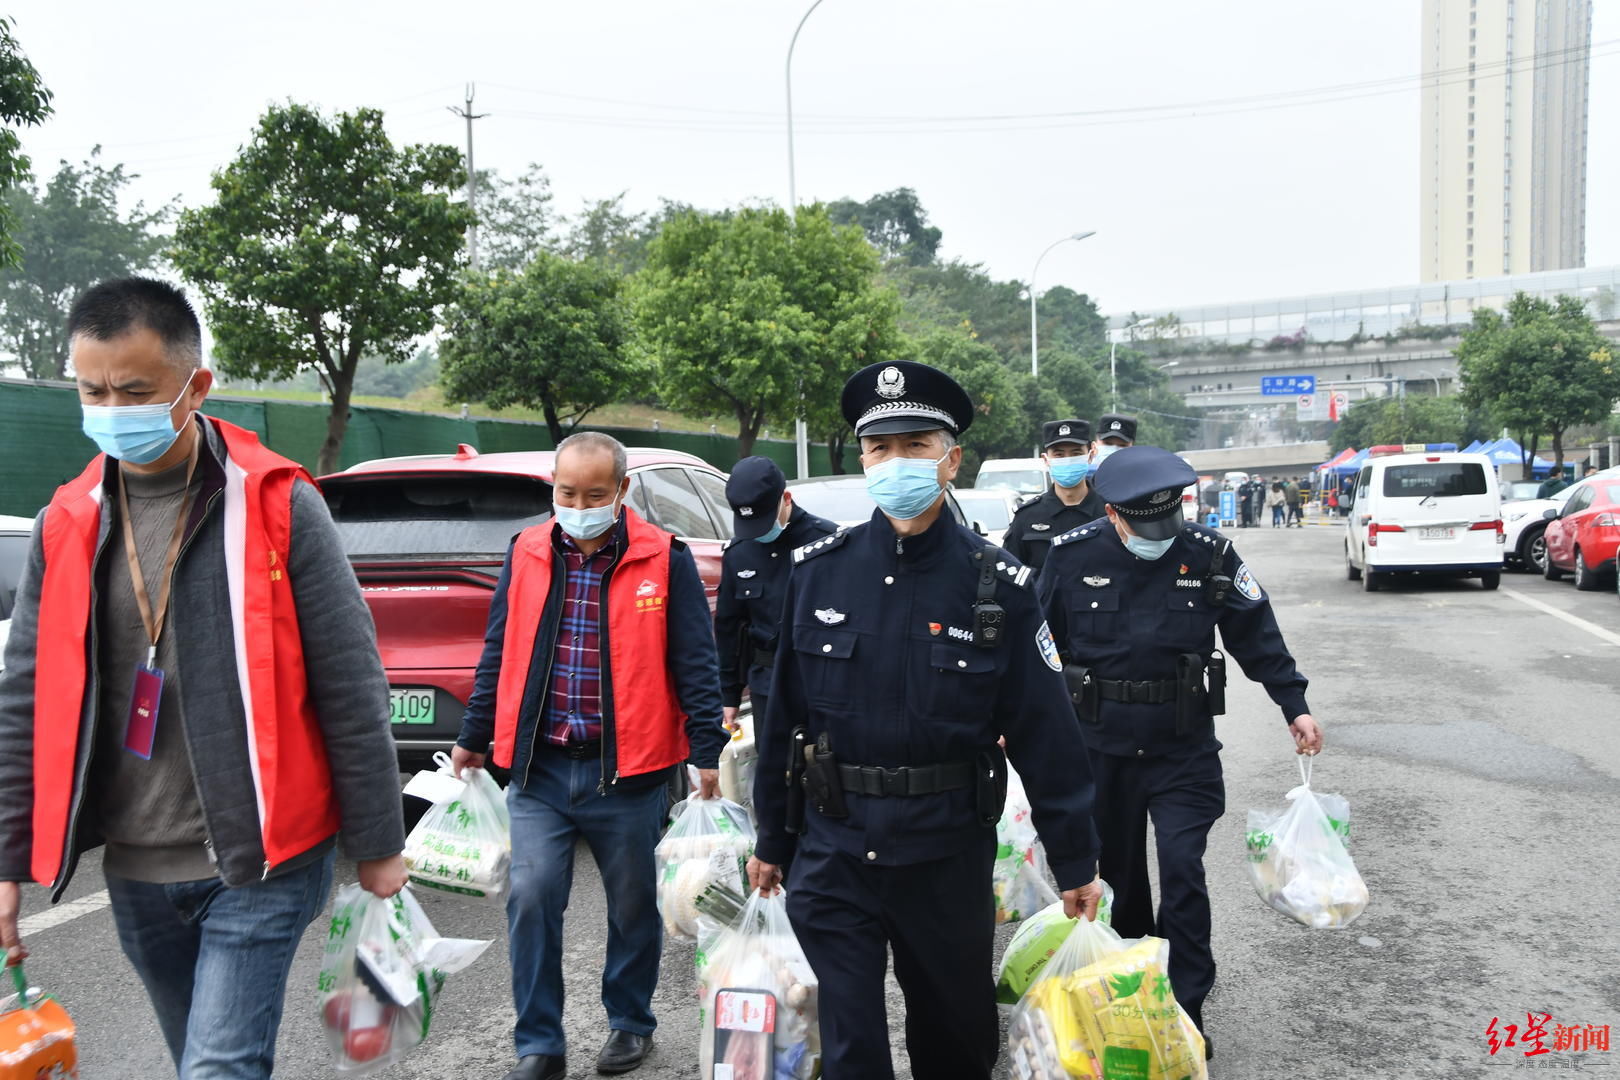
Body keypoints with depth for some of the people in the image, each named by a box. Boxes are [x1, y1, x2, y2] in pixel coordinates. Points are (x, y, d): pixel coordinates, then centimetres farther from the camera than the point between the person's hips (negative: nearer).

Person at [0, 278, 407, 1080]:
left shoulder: (278, 506, -10)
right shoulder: (66, 523, 3)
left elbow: (351, 688, -8)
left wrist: (377, 846, -5)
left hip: (260, 862, -5)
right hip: (133, 870, 5)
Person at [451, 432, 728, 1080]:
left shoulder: (664, 559, -4)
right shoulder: (525, 554, 5)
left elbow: (694, 662, -3)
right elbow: (499, 654, 13)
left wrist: (706, 750, -7)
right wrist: (473, 737, 15)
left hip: (628, 770, -2)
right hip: (539, 767, 2)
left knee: (633, 905, 12)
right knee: (531, 898, -3)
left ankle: (630, 1023, 34)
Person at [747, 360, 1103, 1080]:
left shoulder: (998, 584, -8)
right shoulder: (816, 571, -3)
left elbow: (1047, 735, -4)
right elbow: (784, 715, 4)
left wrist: (1075, 862, 0)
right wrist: (771, 840, 9)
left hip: (949, 859, 0)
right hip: (832, 857, 1)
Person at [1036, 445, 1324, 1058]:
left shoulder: (1210, 557, -7)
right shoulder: (1072, 558, -8)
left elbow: (1257, 635, 3)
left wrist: (1294, 706, -1)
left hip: (1184, 749, -1)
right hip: (1101, 749, 1)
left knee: (1182, 872, -7)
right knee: (1118, 871, 14)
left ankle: (1186, 1009, 8)